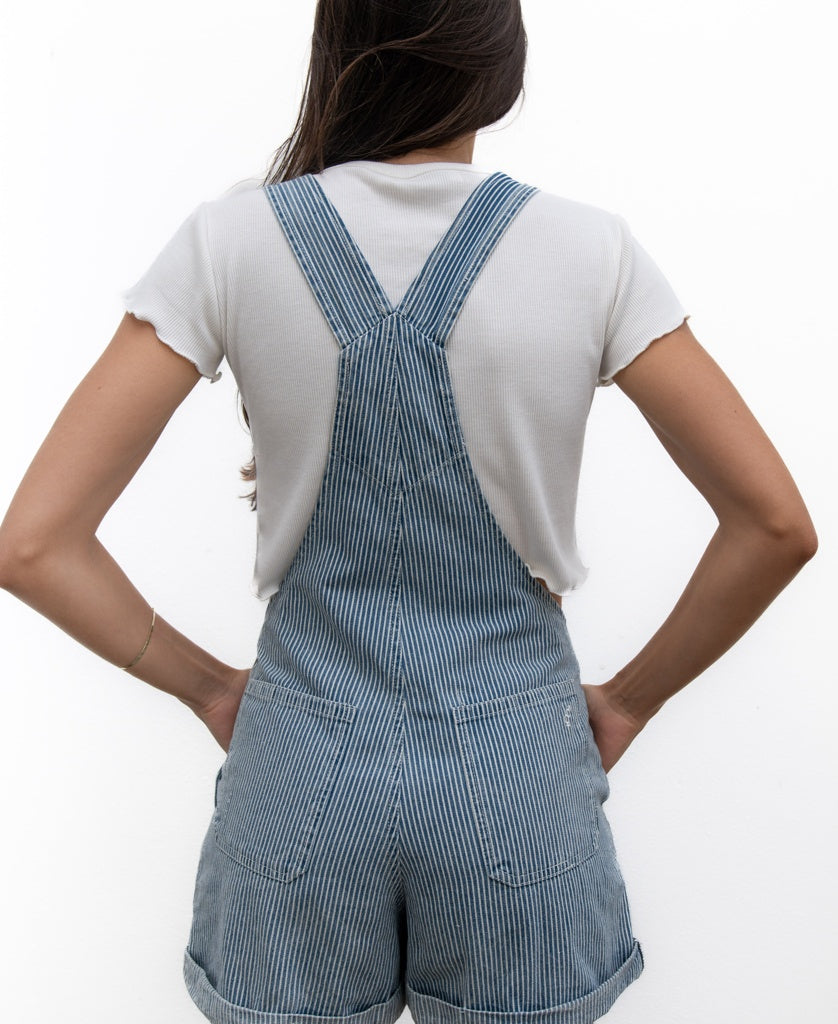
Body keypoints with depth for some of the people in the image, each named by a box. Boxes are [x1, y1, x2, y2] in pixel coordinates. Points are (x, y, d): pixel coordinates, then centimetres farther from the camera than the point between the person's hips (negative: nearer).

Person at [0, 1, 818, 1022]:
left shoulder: (232, 242, -9)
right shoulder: (591, 251, -9)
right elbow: (776, 526, -7)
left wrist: (206, 682, 3)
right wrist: (630, 698, 4)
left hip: (303, 769, 1)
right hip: (517, 774, 0)